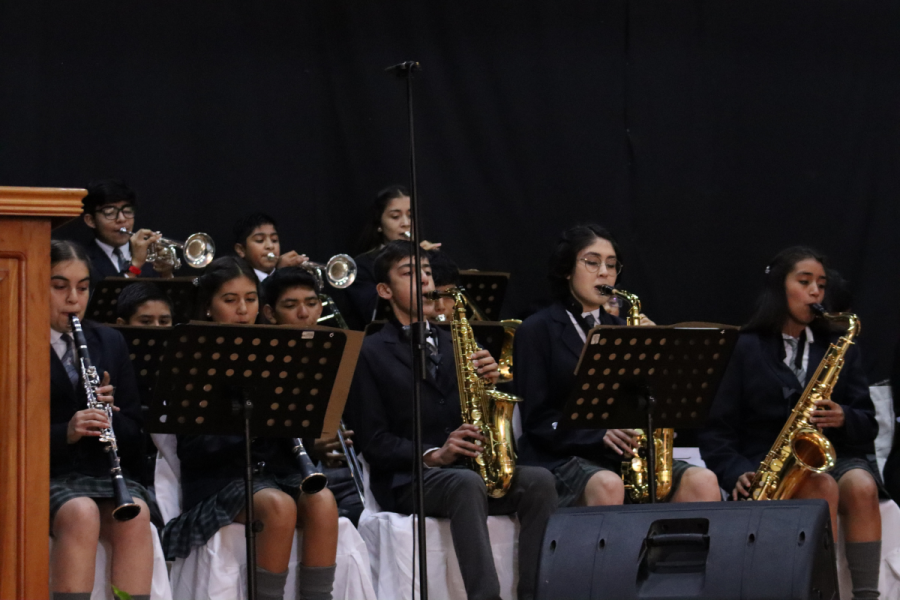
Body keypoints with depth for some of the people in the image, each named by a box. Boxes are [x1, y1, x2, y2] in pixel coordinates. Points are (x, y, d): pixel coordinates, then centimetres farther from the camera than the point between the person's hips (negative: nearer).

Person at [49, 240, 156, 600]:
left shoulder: (109, 343, 15)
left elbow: (133, 433, 13)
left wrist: (110, 414, -10)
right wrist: (65, 433, -22)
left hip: (104, 471, 3)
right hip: (44, 473, -3)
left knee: (136, 514, -30)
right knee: (81, 513, -36)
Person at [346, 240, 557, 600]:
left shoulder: (455, 345, 21)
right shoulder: (369, 354, 5)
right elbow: (373, 441, -4)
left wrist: (488, 381, -5)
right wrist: (432, 455, -17)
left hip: (471, 466, 5)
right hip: (406, 480, -5)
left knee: (538, 482, -25)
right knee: (468, 484, -37)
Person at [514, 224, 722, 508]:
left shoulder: (621, 331, 20)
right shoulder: (536, 332, 5)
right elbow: (537, 420, -3)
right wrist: (600, 436, -17)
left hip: (625, 457, 5)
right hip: (561, 459, -5)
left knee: (703, 482, -24)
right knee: (607, 486, -40)